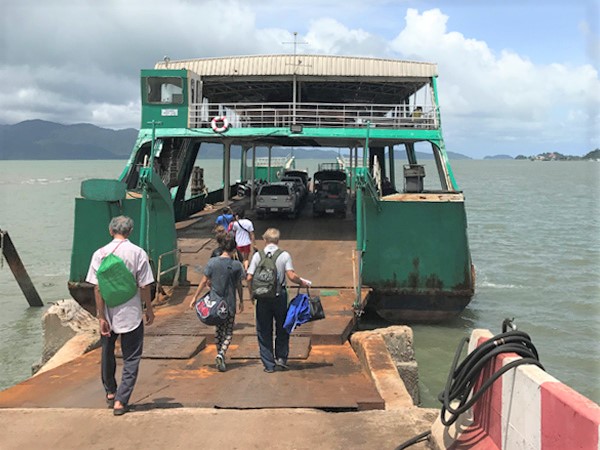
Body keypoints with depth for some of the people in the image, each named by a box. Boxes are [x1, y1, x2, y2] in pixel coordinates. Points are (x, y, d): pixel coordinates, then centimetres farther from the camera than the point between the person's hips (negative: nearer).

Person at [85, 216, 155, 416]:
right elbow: (144, 286, -8)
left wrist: (101, 317, -3)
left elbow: (97, 288, -7)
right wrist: (149, 309, 5)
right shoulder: (138, 253, -9)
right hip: (131, 315, -2)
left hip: (108, 315, 3)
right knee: (131, 359, 8)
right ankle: (120, 400, -1)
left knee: (107, 354, 22)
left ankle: (110, 392, 38)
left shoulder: (99, 254, -5)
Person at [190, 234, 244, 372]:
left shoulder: (212, 262, -6)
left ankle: (220, 355, 24)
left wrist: (195, 297, 5)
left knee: (218, 330, 19)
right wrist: (241, 301, 12)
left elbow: (204, 281, -3)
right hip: (230, 303, -2)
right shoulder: (236, 265, -9)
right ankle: (221, 354, -13)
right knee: (228, 332, 8)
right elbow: (238, 285, -1)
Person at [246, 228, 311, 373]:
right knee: (282, 328, 19)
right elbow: (291, 276, -13)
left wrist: (251, 294, 8)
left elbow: (249, 278, -6)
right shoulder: (284, 255, -4)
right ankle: (281, 358, 16)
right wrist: (302, 282, 6)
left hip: (262, 296, 0)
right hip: (279, 295, 0)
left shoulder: (258, 255, -1)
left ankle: (269, 365, 12)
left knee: (264, 331, 9)